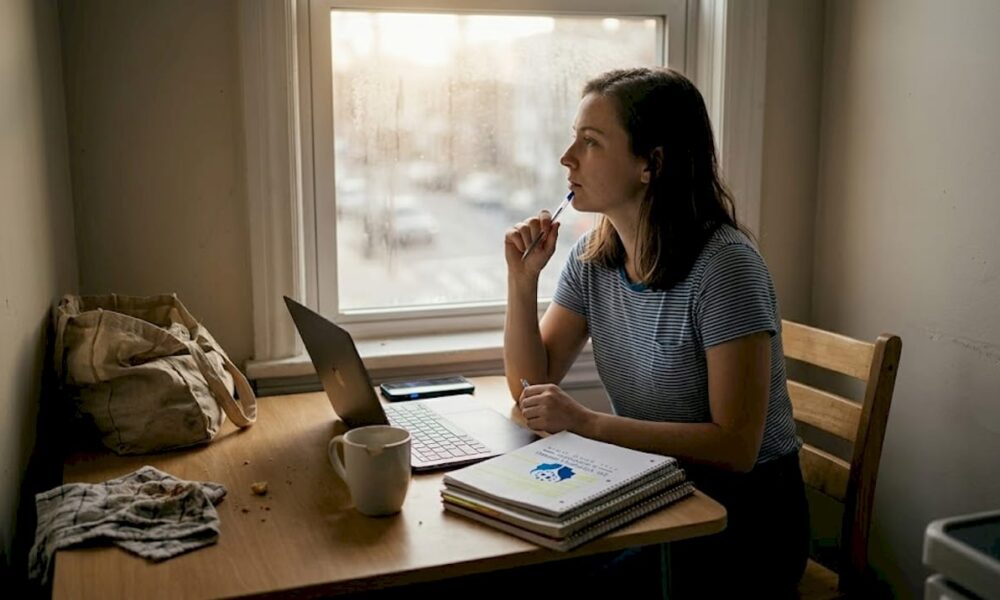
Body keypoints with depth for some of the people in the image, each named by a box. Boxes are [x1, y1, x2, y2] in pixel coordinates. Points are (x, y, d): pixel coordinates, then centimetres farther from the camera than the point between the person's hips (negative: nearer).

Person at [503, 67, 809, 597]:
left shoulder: (724, 266, -21)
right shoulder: (593, 258, 0)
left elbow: (735, 446, -22)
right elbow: (531, 387, 2)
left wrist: (586, 422, -26)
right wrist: (522, 280, -11)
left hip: (744, 514, -5)